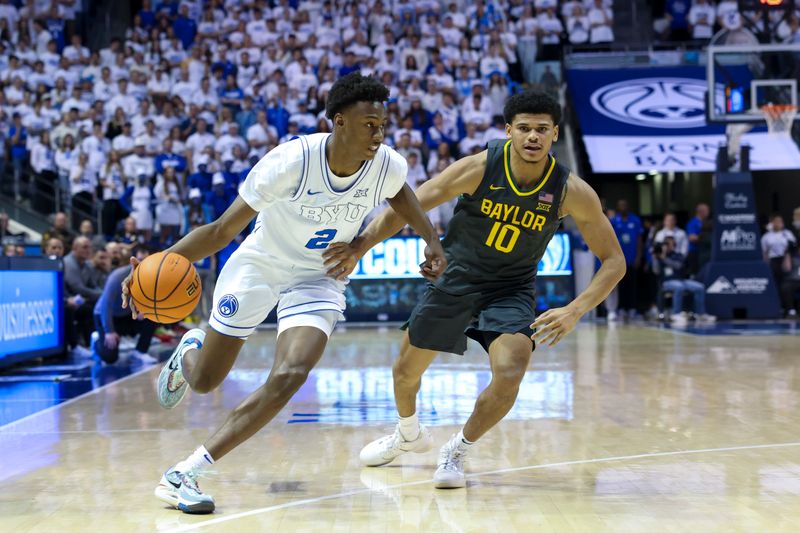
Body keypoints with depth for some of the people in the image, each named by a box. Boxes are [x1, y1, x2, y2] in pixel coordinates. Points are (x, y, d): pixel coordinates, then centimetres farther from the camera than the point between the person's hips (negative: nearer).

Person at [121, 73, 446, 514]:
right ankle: (188, 351, 51)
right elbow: (222, 231, -26)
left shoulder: (388, 167, -19)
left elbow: (399, 195, 11)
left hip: (318, 279, 2)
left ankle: (185, 474, -16)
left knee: (288, 378, -23)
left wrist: (432, 241, -2)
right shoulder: (293, 160, -31)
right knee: (203, 381, 9)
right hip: (259, 264, -2)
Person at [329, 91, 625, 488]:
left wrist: (574, 311, -26)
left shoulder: (572, 191, -20)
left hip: (510, 290, -1)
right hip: (455, 278, 1)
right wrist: (361, 246, -32)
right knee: (407, 369, 12)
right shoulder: (479, 169, -23)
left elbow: (614, 261, -12)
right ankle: (409, 434, 47)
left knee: (510, 373, -24)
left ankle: (457, 451, 4)